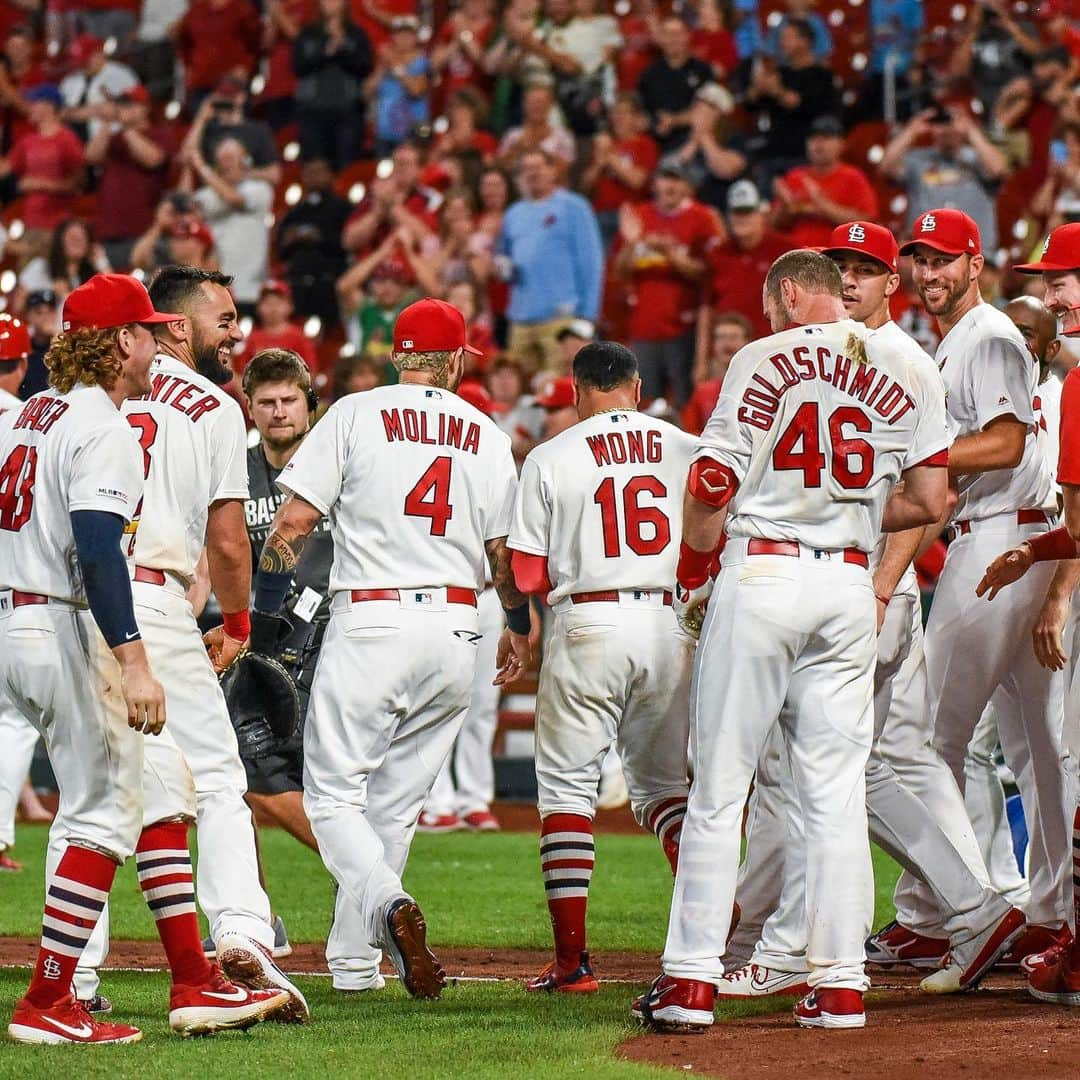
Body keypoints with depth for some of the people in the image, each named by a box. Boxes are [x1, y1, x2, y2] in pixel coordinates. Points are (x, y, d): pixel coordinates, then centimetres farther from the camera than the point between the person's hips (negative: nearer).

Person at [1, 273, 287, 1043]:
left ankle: (195, 983, 12)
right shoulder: (102, 430, -14)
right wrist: (134, 664, -29)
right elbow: (97, 552, -24)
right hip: (67, 633, -10)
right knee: (103, 810, -5)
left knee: (155, 790, 13)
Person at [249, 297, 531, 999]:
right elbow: (506, 555, 14)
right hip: (456, 631, 4)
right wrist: (520, 628, 31)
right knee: (396, 803, 13)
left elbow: (295, 522, -5)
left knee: (334, 795, -2)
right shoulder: (488, 436, 10)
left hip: (371, 624, -4)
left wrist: (262, 613, 2)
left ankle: (391, 908, -28)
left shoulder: (355, 415, 1)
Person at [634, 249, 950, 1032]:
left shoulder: (765, 360, -3)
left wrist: (691, 577, 7)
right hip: (849, 589, 3)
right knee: (837, 791, 7)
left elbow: (713, 486, -6)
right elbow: (928, 502, 5)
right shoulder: (911, 375, 7)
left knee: (719, 785, 1)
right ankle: (840, 984, 4)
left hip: (760, 578, -3)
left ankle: (691, 980, 0)